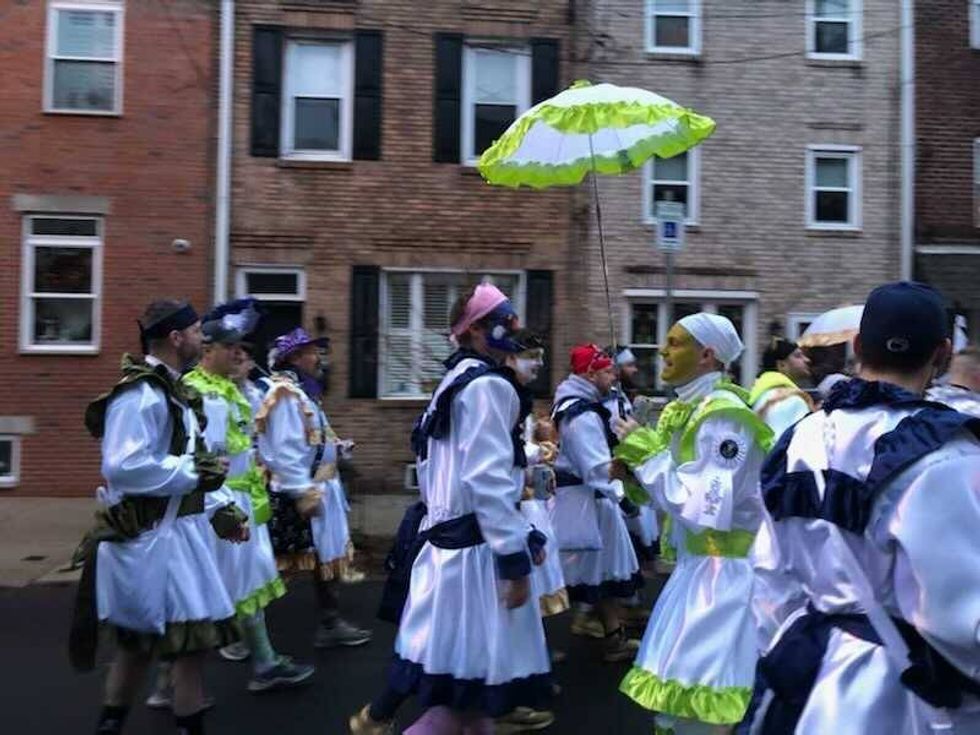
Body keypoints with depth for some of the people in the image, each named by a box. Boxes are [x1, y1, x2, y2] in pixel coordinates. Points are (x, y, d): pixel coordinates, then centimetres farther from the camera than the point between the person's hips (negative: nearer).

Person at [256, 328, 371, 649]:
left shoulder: (304, 391, 14)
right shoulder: (285, 394, -17)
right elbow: (284, 451, -24)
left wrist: (337, 447, 8)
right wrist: (304, 493, -25)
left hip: (320, 486, 10)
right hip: (301, 492, -10)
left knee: (330, 555, 14)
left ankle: (331, 624, 24)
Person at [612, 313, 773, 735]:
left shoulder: (724, 416, -21)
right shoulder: (689, 410, 7)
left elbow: (704, 508, -27)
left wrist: (646, 452, -21)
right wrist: (635, 469, -3)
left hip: (721, 573, -9)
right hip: (696, 565, 9)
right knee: (673, 700, 20)